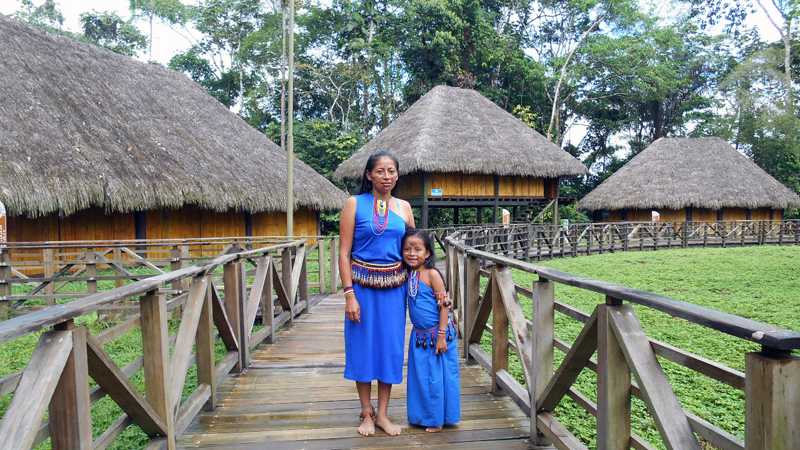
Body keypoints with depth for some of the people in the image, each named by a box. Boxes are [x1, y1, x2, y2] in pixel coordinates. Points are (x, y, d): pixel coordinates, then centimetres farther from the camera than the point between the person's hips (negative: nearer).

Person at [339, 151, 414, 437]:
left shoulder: (403, 207, 6)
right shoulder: (355, 204, -4)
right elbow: (344, 252, -6)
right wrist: (349, 294, -13)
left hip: (394, 287, 3)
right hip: (362, 285, -3)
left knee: (391, 346, 8)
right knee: (363, 346, 7)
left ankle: (382, 414, 25)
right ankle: (366, 414, 26)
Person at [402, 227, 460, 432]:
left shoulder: (432, 274, -16)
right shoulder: (409, 275, 3)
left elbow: (445, 306, -17)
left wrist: (441, 336, -18)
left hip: (437, 334, -6)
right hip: (419, 336, 6)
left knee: (436, 377, 6)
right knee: (420, 375, 15)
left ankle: (438, 419, 24)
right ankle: (422, 416, 33)